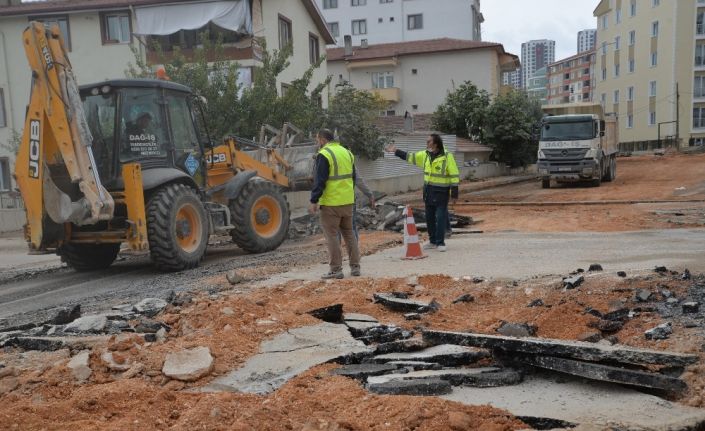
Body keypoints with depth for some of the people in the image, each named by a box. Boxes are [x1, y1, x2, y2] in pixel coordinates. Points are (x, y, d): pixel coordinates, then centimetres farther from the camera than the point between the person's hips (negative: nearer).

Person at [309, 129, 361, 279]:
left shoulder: (324, 155, -12)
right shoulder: (347, 152, 13)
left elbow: (319, 181, -17)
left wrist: (314, 201, -14)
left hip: (331, 203, -7)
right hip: (348, 201, 7)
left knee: (332, 235, 1)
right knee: (349, 233, 15)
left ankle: (336, 269, 3)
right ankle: (355, 267, 18)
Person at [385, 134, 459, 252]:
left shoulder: (447, 157, -13)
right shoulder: (425, 155, 6)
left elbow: (454, 176, -12)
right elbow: (410, 157, 18)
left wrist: (454, 194, -14)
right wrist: (396, 151, 17)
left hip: (441, 192, -7)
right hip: (428, 191, 7)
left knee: (441, 217, -4)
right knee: (429, 218, 12)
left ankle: (440, 242, 6)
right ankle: (433, 241, 24)